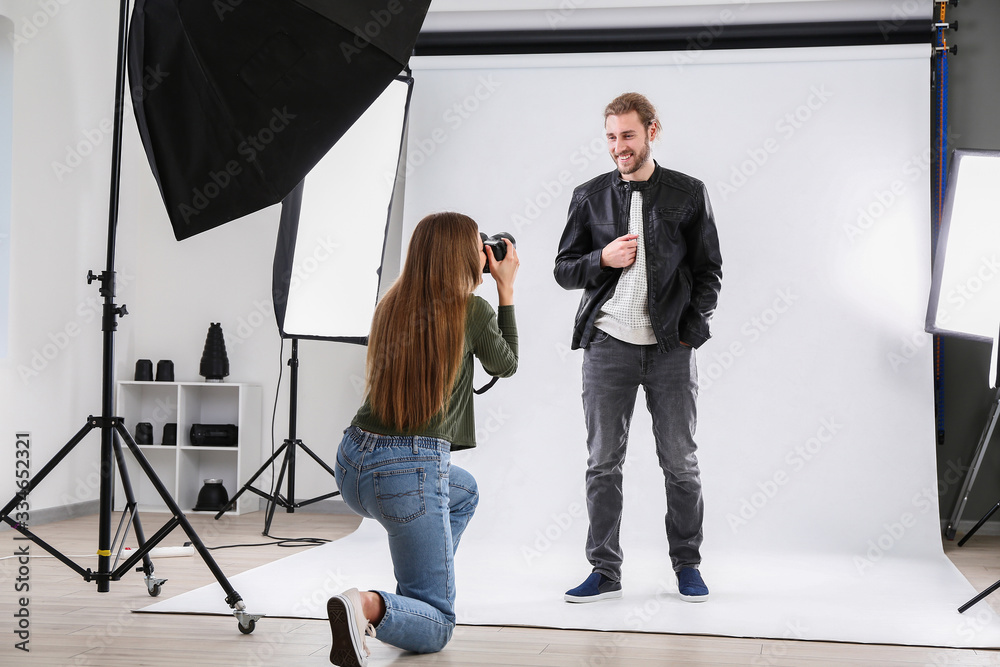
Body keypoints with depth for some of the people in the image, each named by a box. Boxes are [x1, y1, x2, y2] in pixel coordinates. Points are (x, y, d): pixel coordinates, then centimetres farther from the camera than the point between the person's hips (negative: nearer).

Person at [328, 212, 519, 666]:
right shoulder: (472, 311, -8)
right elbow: (506, 366, 12)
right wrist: (506, 290, 17)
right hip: (408, 474, -7)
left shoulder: (390, 306, 6)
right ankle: (370, 607, -25)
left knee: (463, 492, 38)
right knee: (436, 628, 6)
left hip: (353, 463, 7)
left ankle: (415, 594, 27)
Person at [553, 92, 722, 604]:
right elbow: (564, 270, 11)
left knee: (680, 462, 5)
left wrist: (692, 328, -4)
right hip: (607, 345, 1)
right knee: (603, 463, 3)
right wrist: (603, 259, -9)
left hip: (671, 349, -1)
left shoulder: (688, 194, 5)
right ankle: (605, 571, 12)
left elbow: (709, 269, 7)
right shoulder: (589, 196, 8)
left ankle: (688, 565, 21)